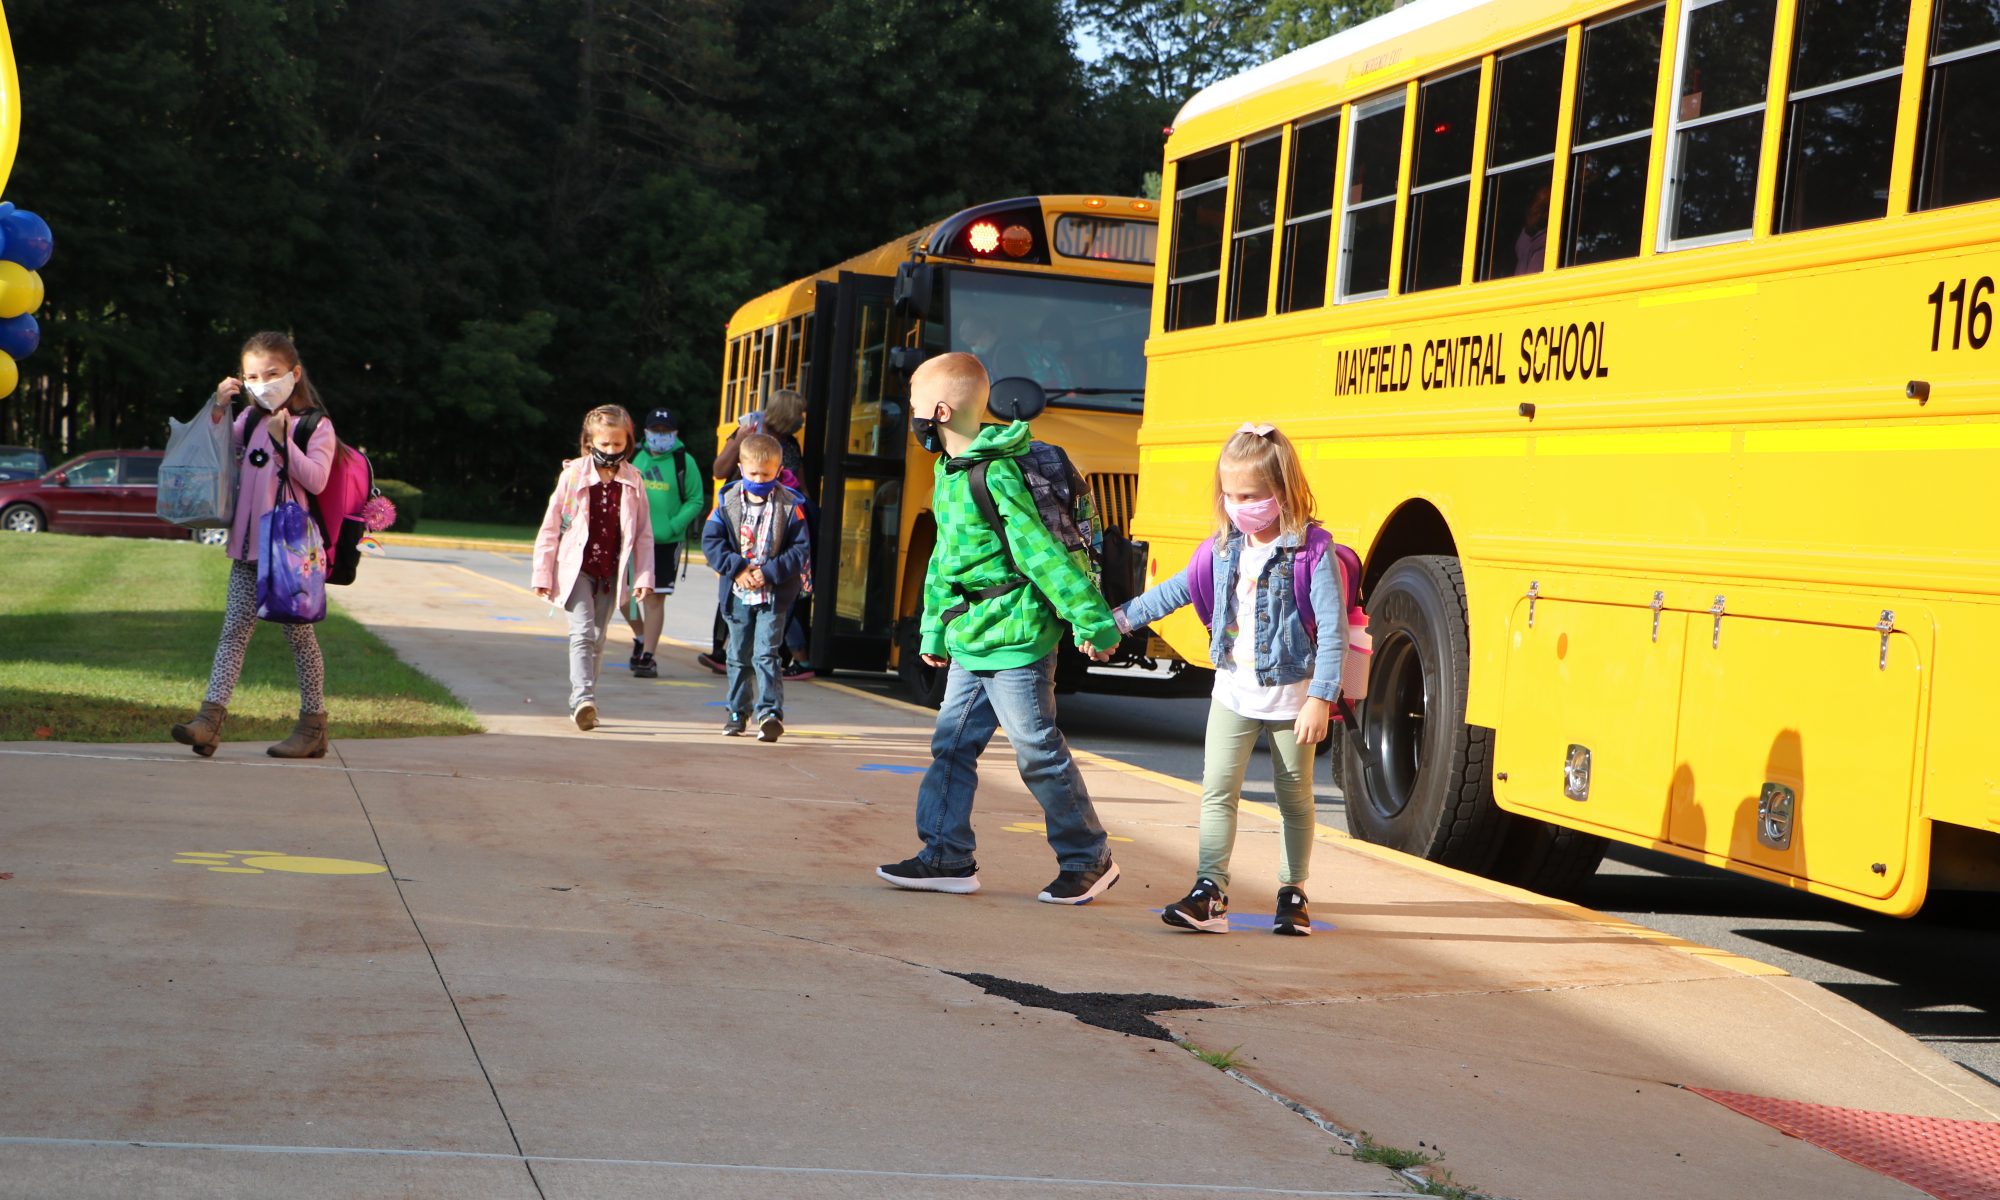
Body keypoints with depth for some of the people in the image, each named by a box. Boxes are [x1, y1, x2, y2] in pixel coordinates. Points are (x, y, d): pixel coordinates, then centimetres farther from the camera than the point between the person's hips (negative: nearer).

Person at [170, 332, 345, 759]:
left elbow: (315, 480, -15)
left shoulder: (316, 426, -5)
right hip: (248, 546, 5)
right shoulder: (250, 419, 12)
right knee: (234, 629, -3)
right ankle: (211, 717, -11)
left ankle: (313, 726, 12)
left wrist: (283, 439, -21)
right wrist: (219, 410, 3)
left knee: (299, 633, 3)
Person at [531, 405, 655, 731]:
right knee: (582, 632, -17)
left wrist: (644, 576, 1)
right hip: (576, 568, -3)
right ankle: (584, 699, -27)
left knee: (597, 639, 10)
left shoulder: (633, 481, 4)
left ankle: (582, 704, 19)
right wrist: (543, 574, 0)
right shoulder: (573, 475, -3)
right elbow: (550, 527, 2)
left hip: (611, 572, 3)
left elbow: (644, 533, 8)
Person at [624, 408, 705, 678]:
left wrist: (673, 526, -13)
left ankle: (647, 656, 3)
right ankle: (640, 638, 34)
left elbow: (695, 500, -1)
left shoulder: (684, 462, -3)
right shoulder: (634, 457, 7)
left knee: (655, 597, -4)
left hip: (666, 542, -4)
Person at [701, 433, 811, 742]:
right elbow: (711, 540, -3)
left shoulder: (790, 505, -6)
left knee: (765, 654, -12)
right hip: (737, 594, 3)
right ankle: (737, 712, 26)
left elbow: (801, 549, -5)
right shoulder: (728, 500, -1)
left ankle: (770, 712, -14)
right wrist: (736, 568, -14)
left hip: (774, 594, -3)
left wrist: (769, 573, -15)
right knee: (738, 656, 13)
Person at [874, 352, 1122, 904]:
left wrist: (1093, 622, -19)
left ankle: (1089, 859, 11)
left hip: (1016, 636, -9)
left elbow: (1044, 553, -20)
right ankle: (948, 858, 16)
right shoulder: (948, 472, 11)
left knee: (1039, 752, -1)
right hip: (970, 639, 9)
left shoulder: (996, 476, -18)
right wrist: (935, 629, 22)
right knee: (952, 745, 9)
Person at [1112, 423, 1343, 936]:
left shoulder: (1312, 550, -16)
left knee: (1295, 798, 10)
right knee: (1217, 790, -2)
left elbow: (1333, 631, -17)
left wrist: (1320, 699, -22)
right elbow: (1177, 589, 17)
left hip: (1289, 696, -5)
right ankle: (1209, 893, -3)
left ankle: (1292, 893, 22)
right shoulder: (1224, 546, 2)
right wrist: (1120, 619, 17)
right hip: (1233, 691, 5)